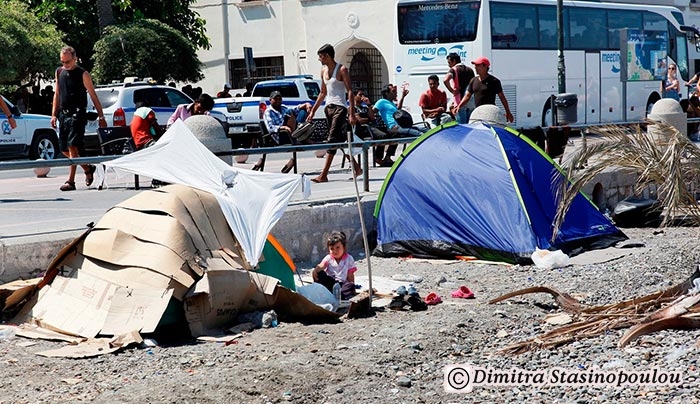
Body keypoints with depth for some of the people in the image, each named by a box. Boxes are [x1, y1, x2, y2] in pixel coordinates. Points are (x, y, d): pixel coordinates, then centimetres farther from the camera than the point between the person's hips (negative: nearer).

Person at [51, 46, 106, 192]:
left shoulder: (83, 74, -4)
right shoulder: (59, 72, 12)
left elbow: (93, 96, -2)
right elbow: (57, 94, 19)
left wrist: (101, 117, -4)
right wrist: (54, 115, 12)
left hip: (77, 115, -7)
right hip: (63, 115, 7)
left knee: (72, 147, -14)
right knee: (64, 149, 8)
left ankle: (70, 181, -12)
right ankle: (88, 169, 27)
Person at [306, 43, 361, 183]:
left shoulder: (342, 70, -8)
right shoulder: (323, 71, 14)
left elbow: (350, 92, -12)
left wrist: (351, 114, -20)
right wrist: (313, 111, 19)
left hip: (340, 108, -8)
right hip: (328, 107, 8)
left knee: (332, 140, -13)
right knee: (341, 140, 11)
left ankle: (324, 175, -17)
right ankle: (356, 168, 21)